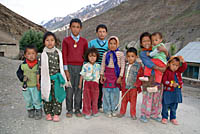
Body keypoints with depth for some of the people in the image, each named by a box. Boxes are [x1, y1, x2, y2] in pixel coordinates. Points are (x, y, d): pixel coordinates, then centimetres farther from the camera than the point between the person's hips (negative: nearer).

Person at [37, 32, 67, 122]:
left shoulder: (58, 53, 1)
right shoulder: (42, 55, -4)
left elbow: (61, 66, 8)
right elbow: (39, 69, -2)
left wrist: (63, 78, 9)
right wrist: (38, 82, -1)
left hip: (56, 79, 1)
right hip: (46, 79, -1)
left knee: (57, 96, 4)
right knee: (47, 97, 10)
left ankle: (56, 114, 17)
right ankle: (48, 113, 26)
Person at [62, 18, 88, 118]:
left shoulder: (84, 41, 9)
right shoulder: (66, 40, 6)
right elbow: (64, 56, 2)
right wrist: (66, 70, -4)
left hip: (80, 67, 1)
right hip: (70, 67, -1)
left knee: (78, 89, 4)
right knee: (69, 89, 2)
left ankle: (77, 109, 17)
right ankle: (69, 110, 16)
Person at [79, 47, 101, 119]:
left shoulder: (98, 66, 4)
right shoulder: (85, 66, -4)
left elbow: (100, 74, 16)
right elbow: (82, 75, 0)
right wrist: (80, 84, 0)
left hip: (95, 83, 2)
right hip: (87, 83, -2)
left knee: (95, 98, 11)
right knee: (87, 99, 4)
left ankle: (94, 111, 28)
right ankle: (87, 113, 16)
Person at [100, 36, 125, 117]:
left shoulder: (120, 54, -1)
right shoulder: (106, 54, 5)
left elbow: (122, 66, -3)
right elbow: (103, 65, 8)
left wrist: (120, 77, -8)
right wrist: (101, 75, 5)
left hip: (116, 74, -1)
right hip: (107, 74, 1)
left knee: (115, 92, 4)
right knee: (107, 91, 4)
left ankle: (113, 109, 22)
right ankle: (107, 110, 18)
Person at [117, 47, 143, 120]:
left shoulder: (138, 66, -8)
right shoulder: (125, 65, 5)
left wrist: (137, 84, -16)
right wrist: (122, 84, 12)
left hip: (133, 87, -4)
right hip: (125, 86, 4)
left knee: (133, 101, 8)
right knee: (124, 100, 13)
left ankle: (133, 114, 23)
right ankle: (122, 112, 28)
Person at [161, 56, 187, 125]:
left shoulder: (178, 71, 7)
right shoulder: (167, 71, -12)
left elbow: (184, 67, -1)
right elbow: (164, 81, -16)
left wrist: (183, 61, -17)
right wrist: (172, 84, -24)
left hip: (177, 92, 5)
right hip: (168, 91, -5)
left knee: (174, 106, 16)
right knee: (165, 105, 5)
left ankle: (173, 118, 30)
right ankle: (164, 117, 21)